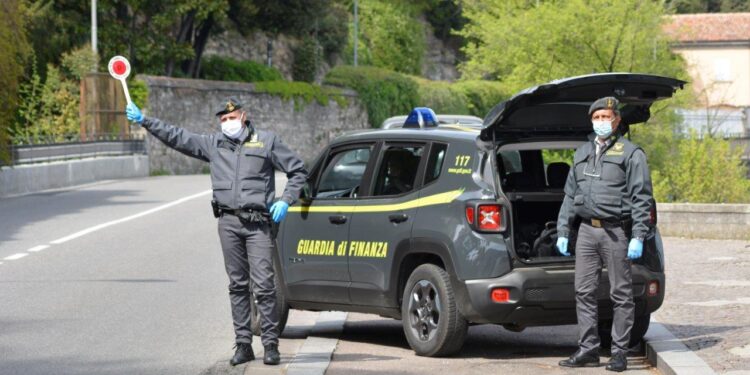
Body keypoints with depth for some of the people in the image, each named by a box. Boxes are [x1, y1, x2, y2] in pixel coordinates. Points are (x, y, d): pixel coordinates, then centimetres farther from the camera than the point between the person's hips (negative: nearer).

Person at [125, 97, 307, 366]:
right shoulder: (214, 144, 14)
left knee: (263, 285, -9)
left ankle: (270, 345, -5)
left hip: (258, 223, -3)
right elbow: (177, 137, 13)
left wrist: (285, 201, -2)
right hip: (228, 222, 3)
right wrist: (144, 121, 8)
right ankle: (243, 344, 9)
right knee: (237, 286, 5)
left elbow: (298, 171, 10)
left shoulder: (266, 141, 6)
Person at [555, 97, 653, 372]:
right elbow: (570, 194, 20)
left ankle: (619, 352, 4)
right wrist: (563, 232, 13)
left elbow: (642, 198, -6)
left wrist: (638, 237, -13)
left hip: (616, 232, -5)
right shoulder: (582, 153, 17)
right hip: (587, 230, 6)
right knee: (584, 292, 4)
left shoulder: (631, 154, -2)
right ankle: (588, 349, 10)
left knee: (621, 294, 0)